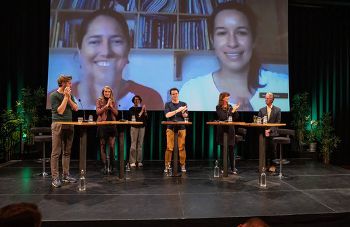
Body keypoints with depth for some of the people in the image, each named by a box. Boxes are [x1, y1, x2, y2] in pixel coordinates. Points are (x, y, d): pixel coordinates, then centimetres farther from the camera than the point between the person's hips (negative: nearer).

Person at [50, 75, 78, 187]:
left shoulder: (69, 94, 13)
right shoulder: (54, 95, -5)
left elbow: (75, 108, 5)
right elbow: (60, 111, -13)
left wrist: (69, 98, -6)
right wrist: (65, 97, -12)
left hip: (69, 125, 6)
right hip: (58, 125, -6)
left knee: (67, 152, 9)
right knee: (56, 153, -4)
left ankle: (66, 175, 17)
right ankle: (55, 178, 1)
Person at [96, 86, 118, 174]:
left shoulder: (113, 101, 14)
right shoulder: (99, 100, 6)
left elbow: (116, 113, 7)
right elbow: (98, 112, -6)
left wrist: (111, 106, -7)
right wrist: (106, 105, -10)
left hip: (112, 125, 2)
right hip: (102, 125, -2)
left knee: (112, 146, -2)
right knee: (103, 146, 2)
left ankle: (111, 166, 8)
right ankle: (104, 166, 8)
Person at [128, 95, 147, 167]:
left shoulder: (142, 108, 13)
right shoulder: (131, 109, 4)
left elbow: (146, 118, 8)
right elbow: (135, 118, -10)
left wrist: (145, 111, -6)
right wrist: (142, 111, -12)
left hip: (142, 127, 3)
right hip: (134, 127, -3)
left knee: (140, 144, 2)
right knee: (133, 145, -7)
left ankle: (139, 161, 6)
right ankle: (132, 162, -4)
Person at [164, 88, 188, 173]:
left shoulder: (183, 104, 11)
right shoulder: (168, 104, 8)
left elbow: (186, 115, 0)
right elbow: (167, 115, -8)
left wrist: (183, 112, -23)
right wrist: (177, 110, -16)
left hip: (181, 128, 1)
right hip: (171, 128, -1)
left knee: (181, 148, 0)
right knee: (169, 148, -3)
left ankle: (183, 166, 8)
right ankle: (167, 166, 5)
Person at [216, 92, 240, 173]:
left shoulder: (230, 106, 10)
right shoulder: (218, 107, -2)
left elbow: (236, 118, 9)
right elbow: (223, 117, -15)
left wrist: (235, 110, -6)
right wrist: (232, 111, -15)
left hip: (230, 130, 3)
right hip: (222, 130, -3)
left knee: (231, 149, 3)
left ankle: (232, 168, 10)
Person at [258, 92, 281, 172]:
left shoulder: (277, 110, 4)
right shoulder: (261, 110, 10)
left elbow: (278, 123, -2)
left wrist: (270, 130, -12)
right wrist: (264, 130, -8)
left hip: (273, 133, -1)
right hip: (264, 133, 1)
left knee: (272, 150, 3)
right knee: (264, 150, 0)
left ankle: (272, 165, 15)